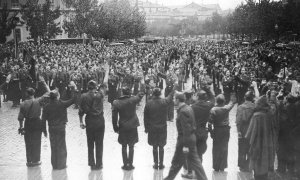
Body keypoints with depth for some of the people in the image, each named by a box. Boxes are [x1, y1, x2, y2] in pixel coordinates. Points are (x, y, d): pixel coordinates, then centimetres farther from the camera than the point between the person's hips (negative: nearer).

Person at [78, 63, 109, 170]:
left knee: (90, 144, 10)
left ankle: (92, 164, 14)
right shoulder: (99, 95, -8)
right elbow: (105, 84, 4)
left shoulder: (83, 97, -4)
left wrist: (81, 122, 7)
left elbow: (81, 111, -2)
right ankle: (99, 164, 9)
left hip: (89, 122, 1)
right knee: (99, 144, 5)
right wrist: (107, 71, 14)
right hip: (99, 121, -1)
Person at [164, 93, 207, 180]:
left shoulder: (183, 112, -20)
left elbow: (186, 129, -23)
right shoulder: (188, 108, 9)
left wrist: (185, 145, -22)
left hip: (184, 139, -9)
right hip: (192, 137, 9)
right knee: (194, 161, 12)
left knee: (176, 162, 7)